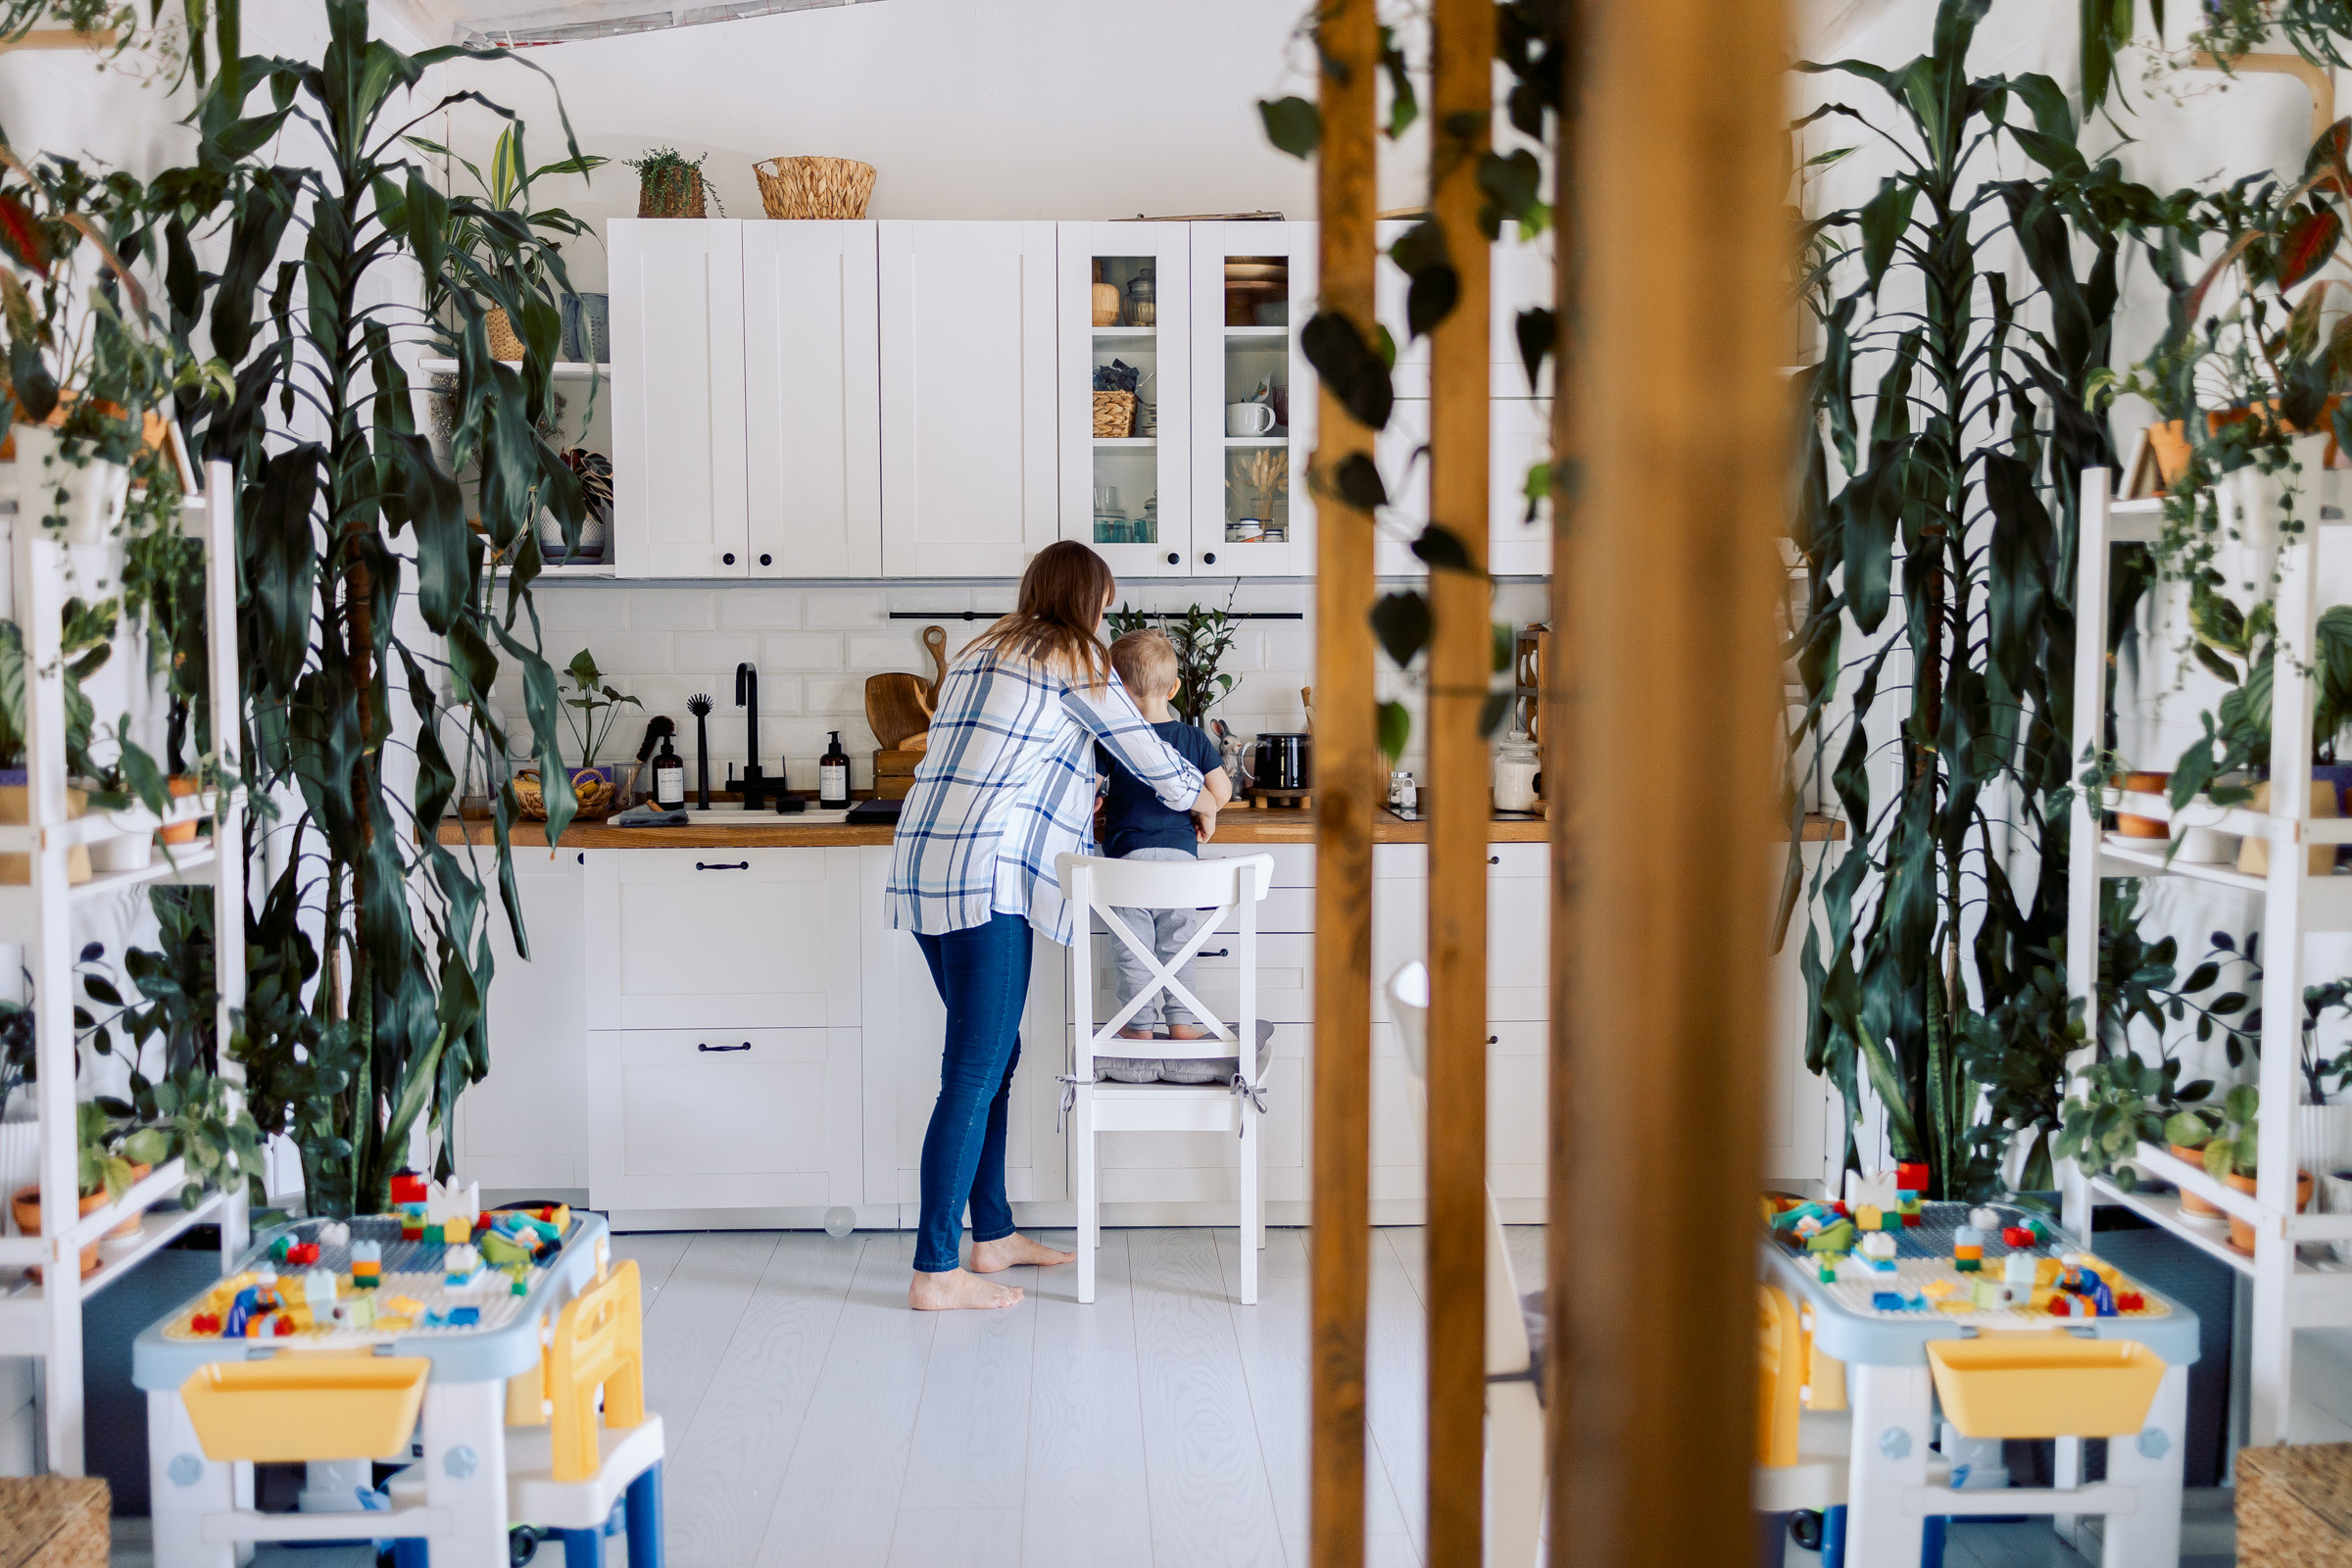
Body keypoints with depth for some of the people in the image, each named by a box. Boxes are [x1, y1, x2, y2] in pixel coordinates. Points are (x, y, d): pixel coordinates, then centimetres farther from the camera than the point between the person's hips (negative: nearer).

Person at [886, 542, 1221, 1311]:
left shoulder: (978, 654, 23)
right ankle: (935, 1271, -6)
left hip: (922, 867, 9)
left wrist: (1069, 808, 40)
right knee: (978, 1067, -7)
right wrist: (1198, 795, 27)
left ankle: (993, 1234, 24)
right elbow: (1144, 749, 9)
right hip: (983, 874, -9)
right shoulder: (1072, 657, 1)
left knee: (990, 1052, 17)